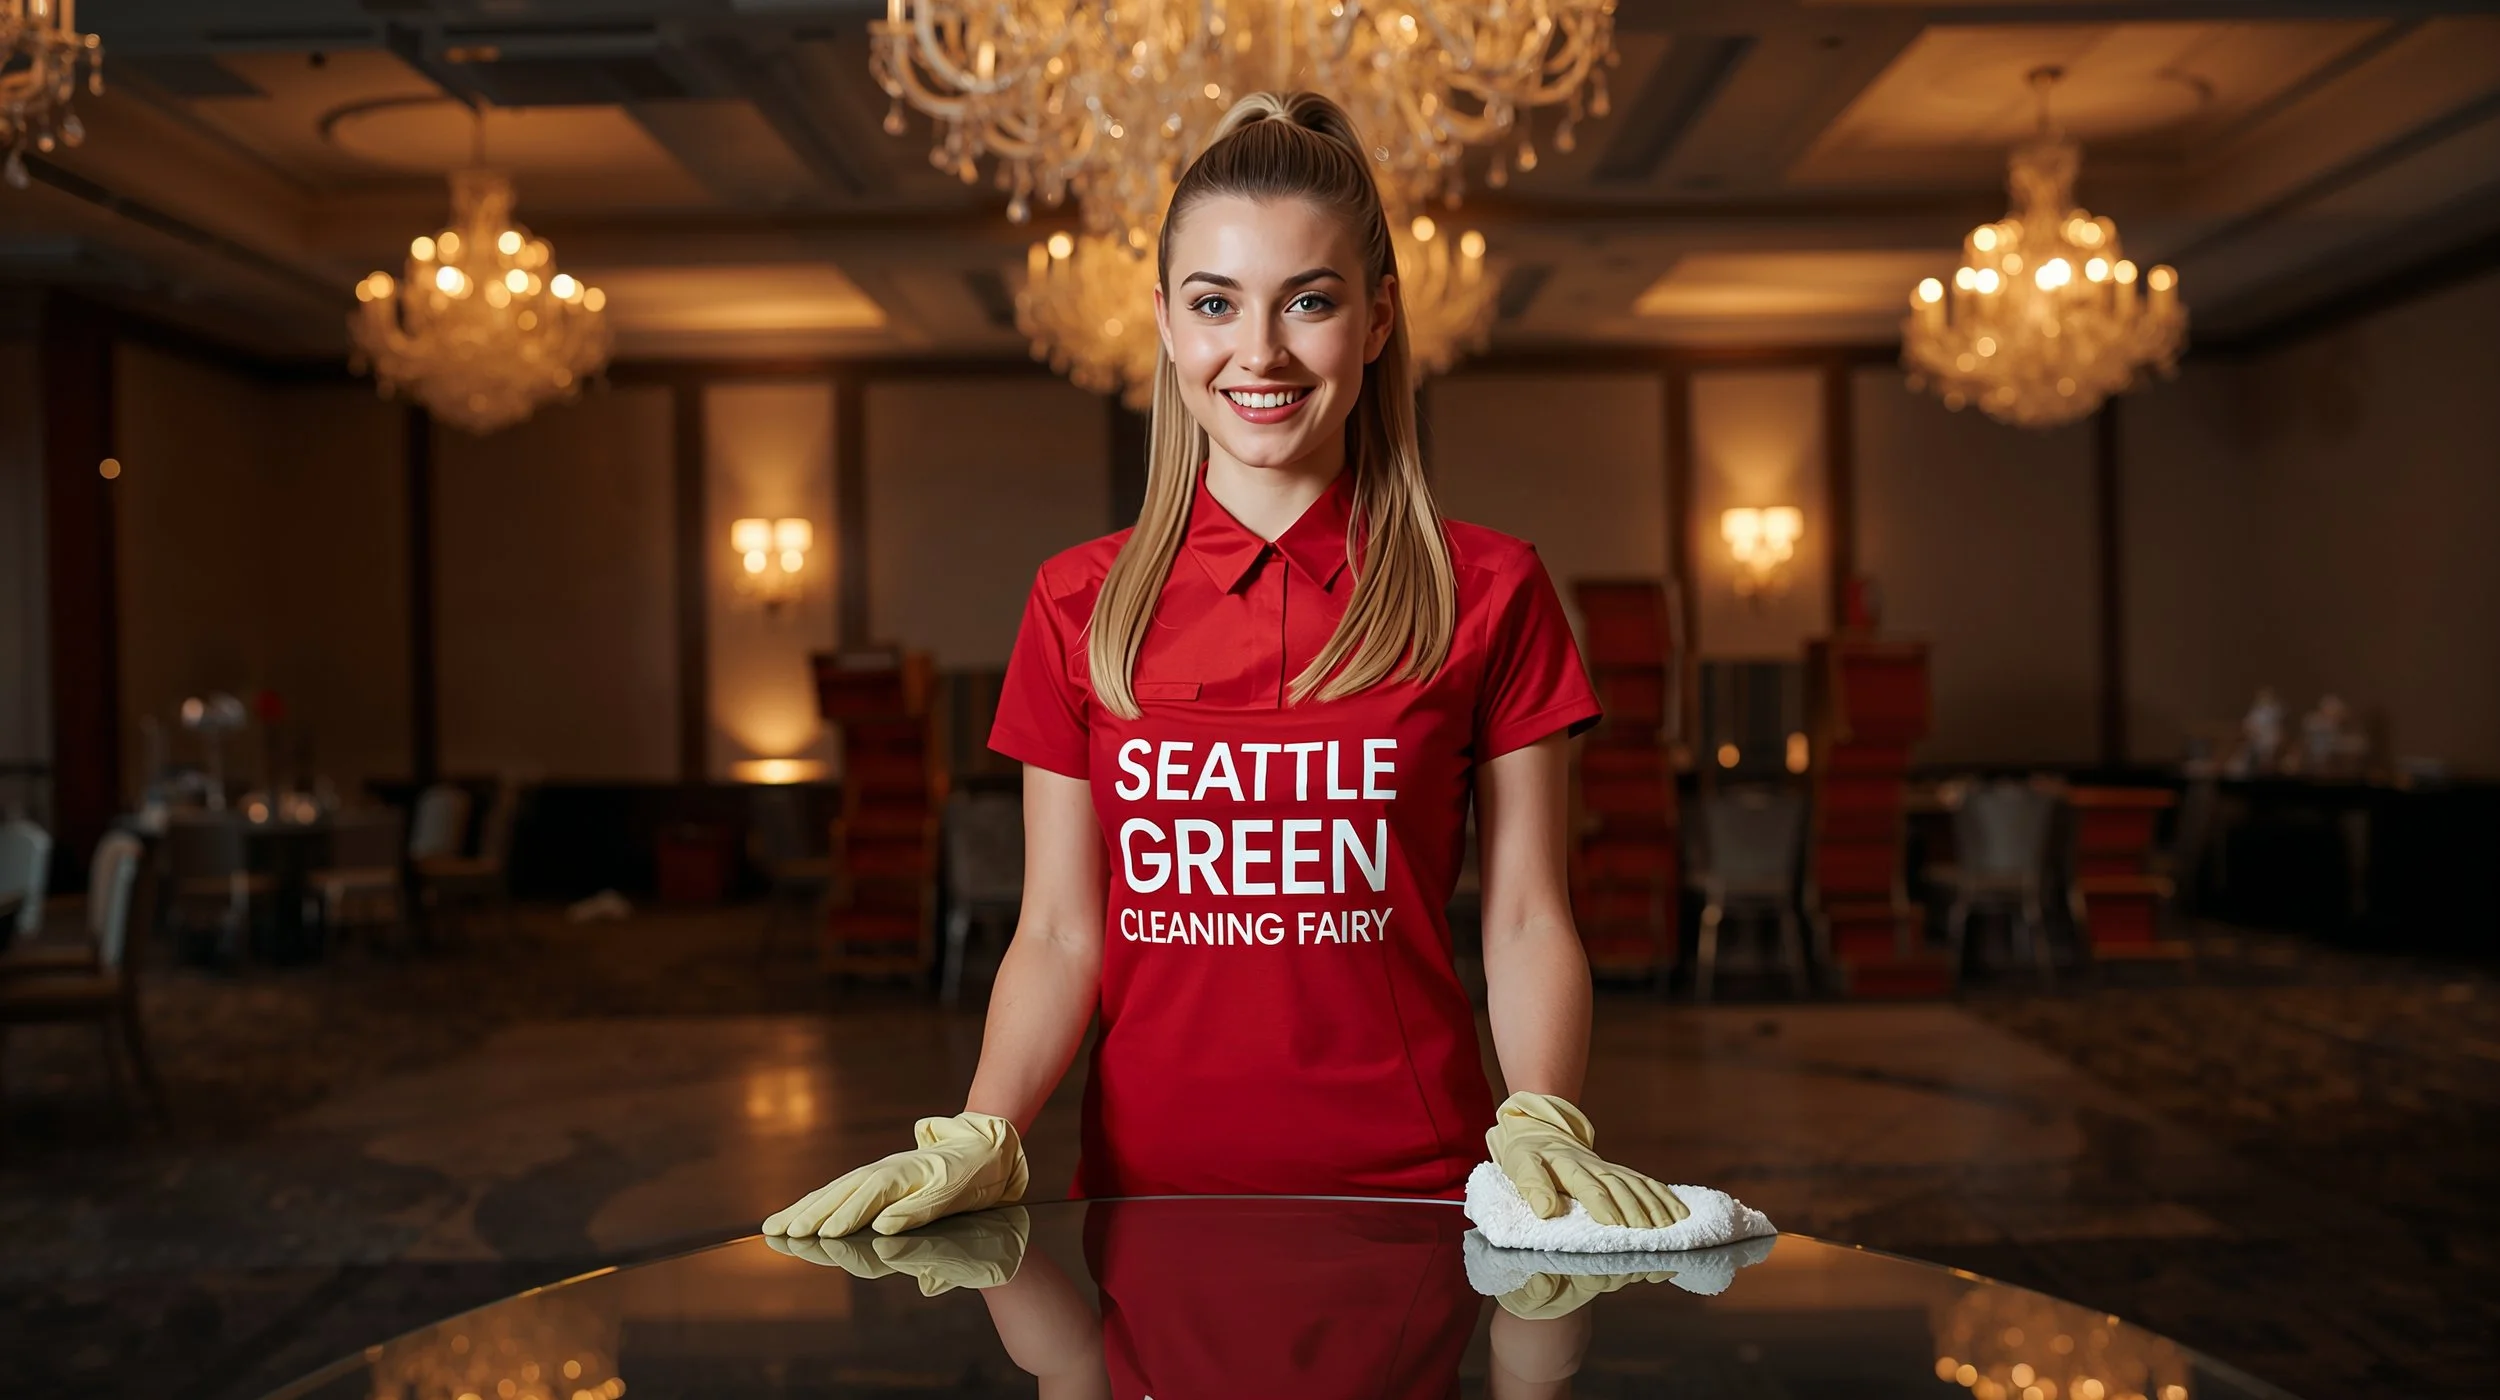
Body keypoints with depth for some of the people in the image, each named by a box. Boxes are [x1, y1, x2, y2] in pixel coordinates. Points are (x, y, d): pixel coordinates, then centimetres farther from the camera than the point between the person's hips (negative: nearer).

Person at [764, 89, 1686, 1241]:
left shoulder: (1489, 594, 2)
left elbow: (1526, 919, 2)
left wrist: (1542, 1125, -14)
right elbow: (1060, 934, 5)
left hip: (1407, 1188, -1)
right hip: (1147, 1185, 2)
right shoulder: (1077, 605, 6)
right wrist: (980, 1138, -10)